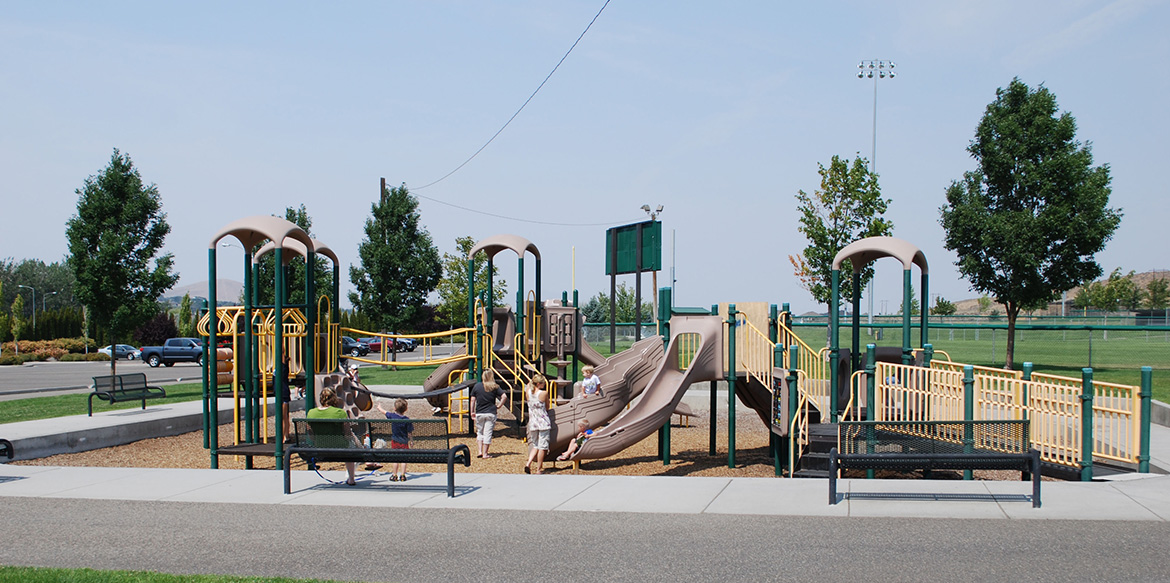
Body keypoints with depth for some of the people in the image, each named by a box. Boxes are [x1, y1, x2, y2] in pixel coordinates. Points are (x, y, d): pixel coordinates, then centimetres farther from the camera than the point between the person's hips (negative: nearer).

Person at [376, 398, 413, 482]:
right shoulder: (407, 420, -10)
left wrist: (379, 407, 33)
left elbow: (384, 412, 13)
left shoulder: (392, 416, -7)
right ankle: (402, 475, 2)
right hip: (404, 442, -1)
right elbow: (410, 432, -8)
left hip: (395, 441, 1)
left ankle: (394, 475, 8)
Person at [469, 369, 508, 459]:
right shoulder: (494, 387, -6)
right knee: (488, 433, 4)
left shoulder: (477, 386, -1)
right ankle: (485, 454, 5)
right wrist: (498, 406, -1)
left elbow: (473, 400, 1)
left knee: (479, 432, 17)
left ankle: (480, 451, 6)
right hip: (491, 413, -1)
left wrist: (472, 412, 9)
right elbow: (504, 396, -14)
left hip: (479, 413, 2)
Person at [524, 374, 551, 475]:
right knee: (542, 446, 3)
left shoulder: (528, 392, -1)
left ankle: (528, 463, -1)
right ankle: (539, 469, 6)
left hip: (532, 422, 5)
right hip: (543, 422, -5)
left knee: (535, 445, 18)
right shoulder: (544, 393, -12)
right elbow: (547, 407, 2)